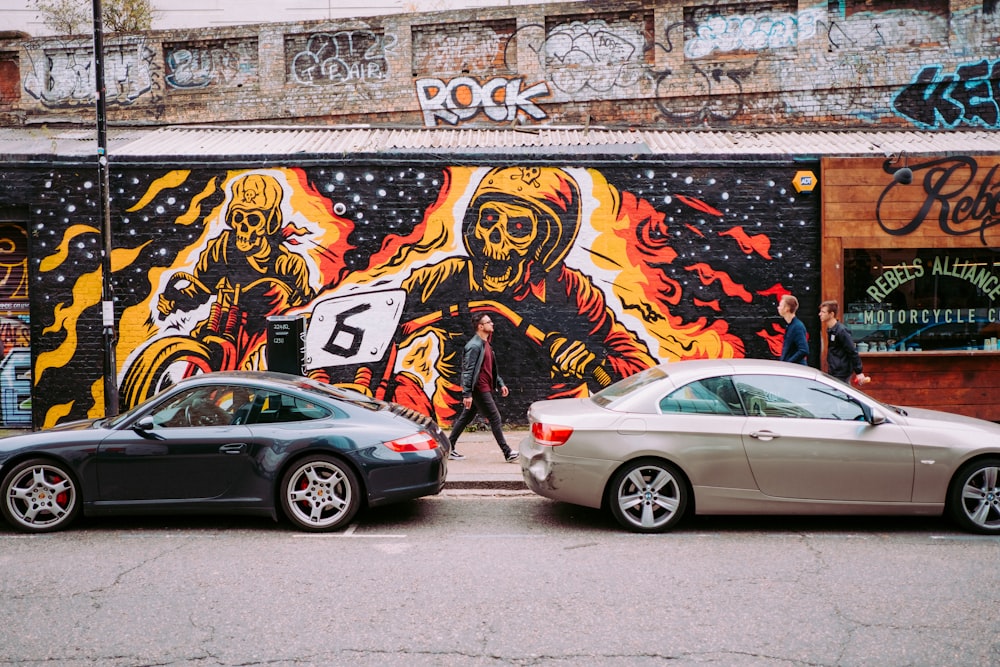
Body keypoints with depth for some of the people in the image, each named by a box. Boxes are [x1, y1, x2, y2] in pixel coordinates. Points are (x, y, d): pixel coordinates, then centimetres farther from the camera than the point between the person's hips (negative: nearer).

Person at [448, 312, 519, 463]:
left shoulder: (486, 344, 15)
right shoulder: (474, 346, -16)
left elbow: (491, 368, 23)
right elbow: (467, 370, -20)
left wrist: (500, 384, 17)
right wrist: (467, 394, -23)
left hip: (485, 389, 10)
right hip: (479, 389, -10)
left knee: (466, 418, 13)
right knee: (495, 418, -5)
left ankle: (449, 449, 19)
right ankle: (507, 453, 1)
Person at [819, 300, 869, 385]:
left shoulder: (841, 331, -17)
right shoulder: (830, 330, 10)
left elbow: (853, 352, -18)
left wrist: (859, 372, -18)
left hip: (841, 375, -9)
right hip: (833, 373, 9)